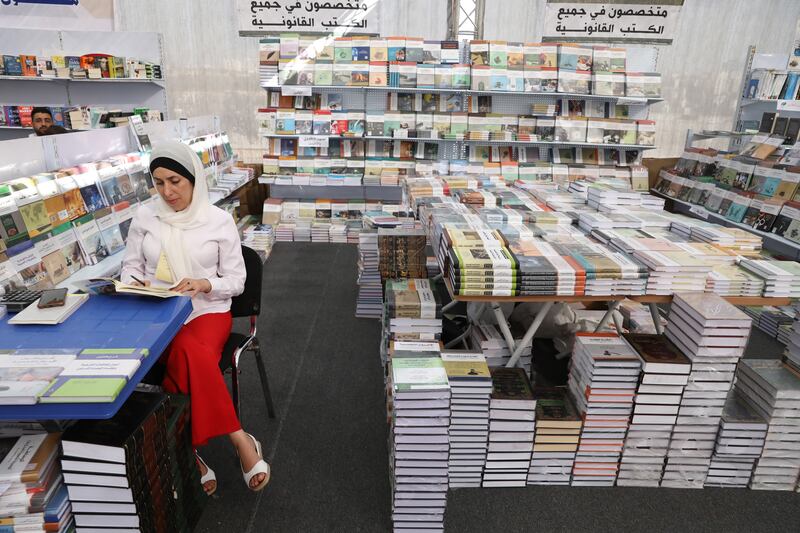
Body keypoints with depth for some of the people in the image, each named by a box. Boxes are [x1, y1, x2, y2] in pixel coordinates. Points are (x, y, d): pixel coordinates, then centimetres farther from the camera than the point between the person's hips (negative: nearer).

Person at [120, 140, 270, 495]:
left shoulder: (219, 220, -1)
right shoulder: (145, 217, 7)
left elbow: (236, 280, 1)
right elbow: (131, 266, 14)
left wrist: (204, 286, -18)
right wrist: (136, 285, -9)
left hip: (207, 310, -1)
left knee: (185, 360, -33)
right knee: (192, 356, -31)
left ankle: (186, 452, -16)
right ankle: (240, 441, -20)